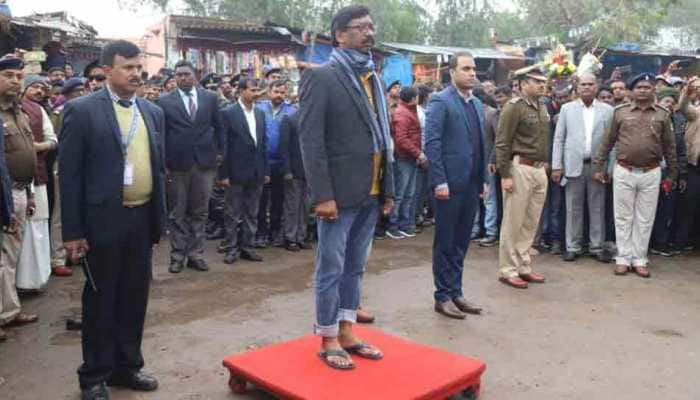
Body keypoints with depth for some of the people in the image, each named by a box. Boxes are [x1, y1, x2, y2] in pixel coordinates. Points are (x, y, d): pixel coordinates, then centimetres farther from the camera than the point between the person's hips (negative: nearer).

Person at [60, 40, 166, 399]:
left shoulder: (153, 111, 9)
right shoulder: (81, 110, -6)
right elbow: (69, 174, -8)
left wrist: (160, 216, 10)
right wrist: (73, 231, -12)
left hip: (143, 218, 5)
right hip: (104, 219, -5)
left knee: (135, 297, 13)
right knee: (100, 299, 7)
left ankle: (127, 366, 30)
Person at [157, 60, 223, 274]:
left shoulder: (210, 97, 6)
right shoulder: (165, 101, 1)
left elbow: (218, 127, 12)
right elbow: (160, 133, 1)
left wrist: (219, 152, 8)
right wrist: (162, 162, -2)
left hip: (205, 162, 2)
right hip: (177, 164, -1)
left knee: (200, 212, 7)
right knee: (177, 214, 6)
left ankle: (195, 254, 16)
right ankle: (177, 255, 14)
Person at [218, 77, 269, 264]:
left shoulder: (260, 113, 10)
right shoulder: (228, 113, -7)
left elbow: (263, 143, 12)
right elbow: (223, 145, -9)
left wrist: (266, 170, 8)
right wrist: (223, 174, -12)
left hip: (256, 172, 5)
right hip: (236, 172, -5)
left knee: (252, 214, 11)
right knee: (233, 214, 5)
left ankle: (247, 247, 20)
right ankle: (230, 248, 15)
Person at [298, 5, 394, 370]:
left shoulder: (374, 80, 14)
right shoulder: (321, 77, -7)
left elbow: (382, 138, 15)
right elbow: (311, 140, -13)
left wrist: (388, 188, 10)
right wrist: (323, 195, -18)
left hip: (371, 192, 7)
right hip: (339, 192, -6)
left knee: (355, 266, 14)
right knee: (331, 267, 3)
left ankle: (346, 331, 25)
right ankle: (328, 339, 15)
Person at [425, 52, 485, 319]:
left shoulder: (477, 104, 15)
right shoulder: (440, 101, -8)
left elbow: (481, 145, 17)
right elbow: (431, 143, -14)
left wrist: (483, 179, 13)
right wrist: (439, 181, -19)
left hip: (471, 184, 7)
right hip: (450, 184, -7)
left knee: (461, 242, 13)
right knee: (445, 243, 3)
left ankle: (455, 292, 23)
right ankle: (443, 297, 13)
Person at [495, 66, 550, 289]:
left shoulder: (543, 108, 14)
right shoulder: (514, 107, -9)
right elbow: (502, 144, -13)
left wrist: (545, 165, 14)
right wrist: (505, 175, -16)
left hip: (539, 170, 8)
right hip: (520, 169, -7)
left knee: (531, 223, 12)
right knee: (513, 223, 0)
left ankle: (523, 266, 22)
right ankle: (508, 270, 9)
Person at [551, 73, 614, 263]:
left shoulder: (607, 110, 5)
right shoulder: (567, 108, 6)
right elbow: (559, 139, 4)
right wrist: (556, 166, -2)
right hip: (573, 165, 0)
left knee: (597, 208, 5)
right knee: (573, 208, 4)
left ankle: (597, 247, 14)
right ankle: (573, 247, 12)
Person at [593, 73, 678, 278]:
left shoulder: (662, 114, 4)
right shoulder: (620, 112, 2)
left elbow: (669, 146, 9)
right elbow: (607, 141, 5)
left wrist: (672, 173, 9)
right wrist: (599, 167, 4)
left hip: (651, 173, 1)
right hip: (624, 172, -1)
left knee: (645, 219, 7)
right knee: (623, 217, 5)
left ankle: (639, 260, 16)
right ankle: (623, 258, 14)